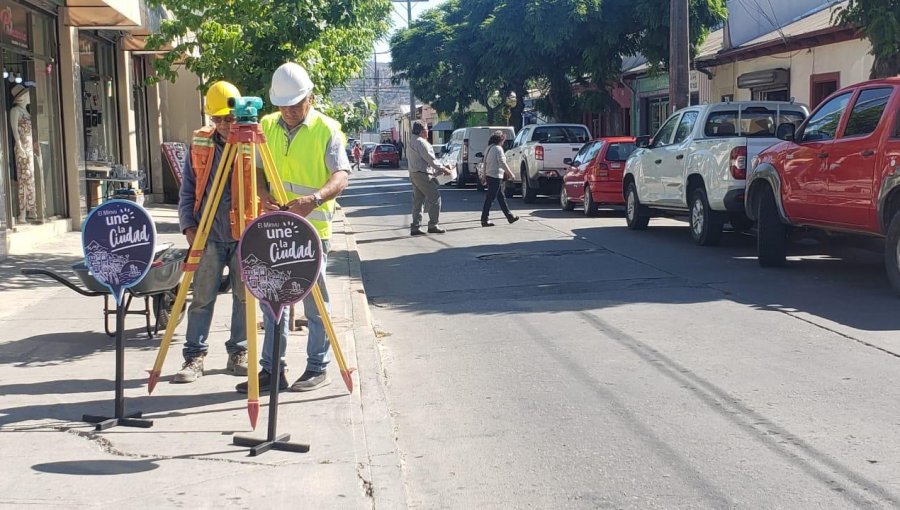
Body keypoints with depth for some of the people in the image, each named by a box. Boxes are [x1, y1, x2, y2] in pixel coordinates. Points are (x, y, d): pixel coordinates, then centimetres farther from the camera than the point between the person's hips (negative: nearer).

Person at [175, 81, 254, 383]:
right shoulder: (200, 144, 6)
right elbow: (187, 190, 9)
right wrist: (188, 226, -1)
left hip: (244, 234, -1)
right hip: (209, 235, 2)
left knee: (243, 296, 6)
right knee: (202, 297, 1)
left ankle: (239, 353, 18)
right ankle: (194, 356, 7)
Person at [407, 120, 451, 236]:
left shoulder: (411, 143, 18)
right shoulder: (421, 142, -14)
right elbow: (430, 159, -17)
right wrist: (442, 169, -9)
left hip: (413, 174, 10)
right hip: (423, 174, -10)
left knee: (417, 200, 11)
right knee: (435, 197, -4)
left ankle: (415, 227, 10)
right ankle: (433, 225, -4)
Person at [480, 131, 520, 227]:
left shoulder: (488, 149, 15)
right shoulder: (498, 149, -12)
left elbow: (485, 163, 18)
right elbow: (502, 162, -18)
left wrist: (484, 176, 21)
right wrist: (510, 173, -11)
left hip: (489, 175, 10)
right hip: (496, 176, -10)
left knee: (501, 197, 15)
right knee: (490, 198, -7)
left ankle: (509, 216, 22)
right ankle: (484, 220, -5)